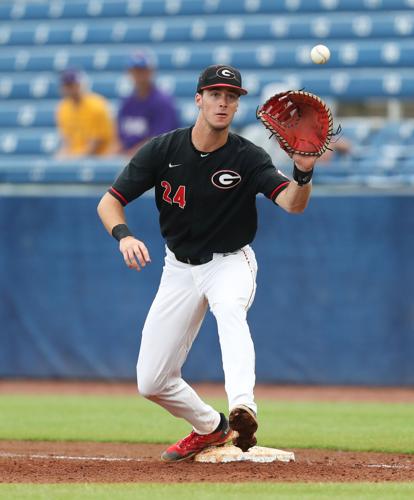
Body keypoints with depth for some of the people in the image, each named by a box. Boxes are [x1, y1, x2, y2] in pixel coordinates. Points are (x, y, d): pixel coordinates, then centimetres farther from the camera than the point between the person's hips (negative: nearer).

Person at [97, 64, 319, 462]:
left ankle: (243, 410, -57)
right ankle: (210, 428, 30)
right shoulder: (162, 150, -10)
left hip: (230, 262, -3)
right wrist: (124, 234, -28)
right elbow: (109, 202, -7)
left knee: (230, 309, -40)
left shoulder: (248, 157, -15)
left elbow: (292, 204, -28)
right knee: (151, 382, 2)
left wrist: (303, 172, -49)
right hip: (179, 267, 3)